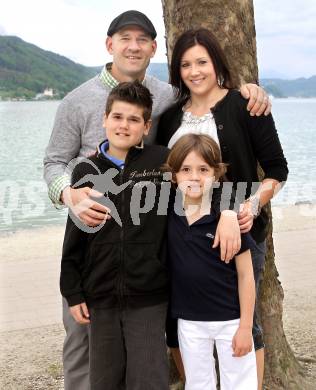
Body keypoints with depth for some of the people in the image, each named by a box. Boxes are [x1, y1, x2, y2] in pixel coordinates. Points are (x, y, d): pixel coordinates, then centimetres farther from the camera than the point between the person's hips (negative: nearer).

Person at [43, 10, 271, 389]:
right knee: (82, 327, 5)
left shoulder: (168, 96, 4)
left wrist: (248, 89, -5)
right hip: (91, 229, -2)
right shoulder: (78, 101, -2)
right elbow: (54, 161, 2)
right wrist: (69, 193, -20)